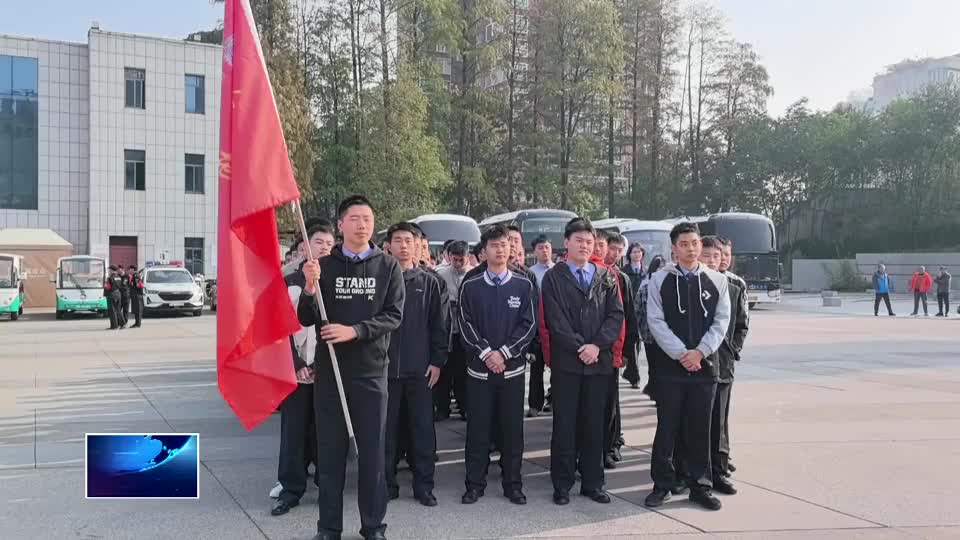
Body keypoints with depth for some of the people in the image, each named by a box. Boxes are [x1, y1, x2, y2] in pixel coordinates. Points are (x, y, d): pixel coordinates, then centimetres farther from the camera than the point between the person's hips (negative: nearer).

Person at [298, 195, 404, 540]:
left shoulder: (388, 267, 3)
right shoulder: (324, 266, 4)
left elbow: (394, 315, -5)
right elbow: (306, 320, 2)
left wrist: (354, 330, -18)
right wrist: (310, 288, -17)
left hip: (371, 370, -1)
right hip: (329, 370, 1)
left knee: (372, 450, 6)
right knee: (330, 450, 8)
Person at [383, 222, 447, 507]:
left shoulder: (429, 282, 6)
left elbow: (438, 325, 6)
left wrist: (437, 361, 0)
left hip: (420, 368, 1)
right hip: (385, 366, 0)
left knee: (423, 428, 4)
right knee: (387, 428, 6)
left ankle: (423, 485, 15)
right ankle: (387, 483, 18)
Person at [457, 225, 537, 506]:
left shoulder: (524, 285, 2)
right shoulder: (470, 286, 2)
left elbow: (529, 325, -3)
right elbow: (465, 325, -2)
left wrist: (504, 352, -12)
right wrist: (486, 353, -13)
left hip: (512, 367, 0)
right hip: (479, 367, 0)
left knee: (512, 428, 6)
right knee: (477, 429, 5)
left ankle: (513, 484, 17)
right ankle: (475, 484, 15)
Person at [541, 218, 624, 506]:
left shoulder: (607, 276, 10)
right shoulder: (553, 277, 2)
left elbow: (616, 315, 2)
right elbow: (555, 320, -6)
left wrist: (597, 345, -11)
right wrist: (579, 348, -13)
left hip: (600, 360, 2)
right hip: (566, 361, -2)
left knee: (594, 424, 9)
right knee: (564, 425, 3)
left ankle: (593, 483, 19)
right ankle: (562, 484, 13)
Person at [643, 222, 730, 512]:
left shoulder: (717, 281, 5)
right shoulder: (659, 280, 0)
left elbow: (721, 321, 1)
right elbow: (655, 321, -5)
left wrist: (700, 352, -11)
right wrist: (681, 354, -12)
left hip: (704, 365, 2)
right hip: (669, 365, -1)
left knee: (700, 428, 8)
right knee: (667, 428, 5)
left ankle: (700, 485, 20)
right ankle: (663, 484, 17)